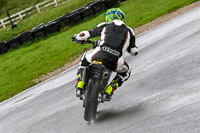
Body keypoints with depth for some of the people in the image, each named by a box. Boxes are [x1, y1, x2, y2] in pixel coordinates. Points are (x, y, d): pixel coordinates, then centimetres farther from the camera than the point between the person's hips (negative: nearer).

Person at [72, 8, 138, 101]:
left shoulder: (105, 26, 21)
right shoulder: (129, 31, 23)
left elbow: (85, 34, 17)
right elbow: (134, 52, 24)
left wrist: (76, 37, 41)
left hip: (99, 56, 1)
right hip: (115, 63, -1)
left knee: (84, 59, 36)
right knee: (126, 71, 34)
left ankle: (79, 88, 24)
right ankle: (108, 92, 16)